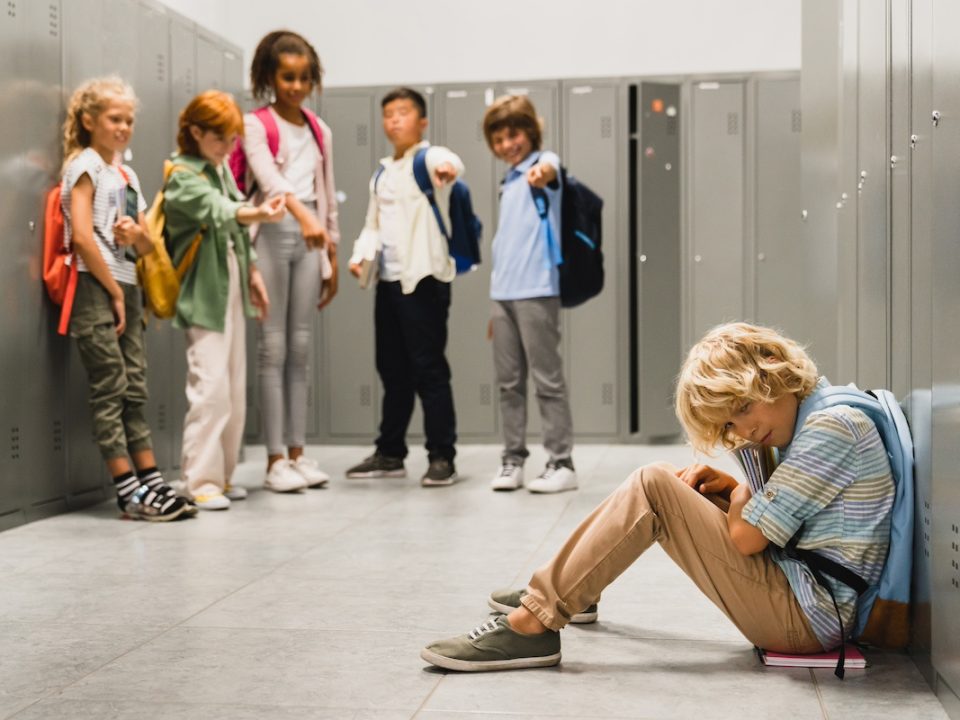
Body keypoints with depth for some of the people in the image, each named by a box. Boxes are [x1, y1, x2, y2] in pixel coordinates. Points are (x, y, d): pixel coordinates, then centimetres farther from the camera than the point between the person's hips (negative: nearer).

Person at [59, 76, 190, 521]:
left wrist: (135, 233, -7)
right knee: (109, 390, -7)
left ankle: (151, 482, 8)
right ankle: (128, 490, -6)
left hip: (126, 288, 8)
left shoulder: (127, 175, 19)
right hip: (94, 286, -8)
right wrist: (114, 293, -13)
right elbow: (81, 236, -15)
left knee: (134, 389, 6)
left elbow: (147, 247, 17)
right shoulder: (85, 165, -4)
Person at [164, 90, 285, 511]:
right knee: (211, 388, -13)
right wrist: (259, 213, -49)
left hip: (232, 289, 9)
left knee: (235, 390, 9)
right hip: (204, 293, -9)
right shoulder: (182, 176, -12)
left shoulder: (222, 170, 14)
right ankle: (201, 482, -7)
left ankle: (222, 475, 18)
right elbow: (217, 211, -32)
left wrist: (252, 272, 18)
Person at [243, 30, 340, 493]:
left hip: (309, 238, 5)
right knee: (273, 348, -4)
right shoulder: (255, 125, -1)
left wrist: (332, 258, 14)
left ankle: (297, 452, 12)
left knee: (300, 349, 7)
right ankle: (275, 459, -1)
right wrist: (302, 216, -36)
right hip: (273, 233, -5)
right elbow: (268, 178, -19)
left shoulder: (320, 131, 15)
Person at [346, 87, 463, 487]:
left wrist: (447, 167, -52)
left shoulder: (430, 157, -4)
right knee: (392, 370, 13)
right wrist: (361, 254, 0)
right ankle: (389, 454, 23)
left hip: (424, 277, -7)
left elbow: (449, 162, -28)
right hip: (388, 280, 7)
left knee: (429, 370, -6)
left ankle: (442, 457, 1)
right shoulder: (382, 173, 19)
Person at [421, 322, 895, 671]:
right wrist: (728, 488, 2)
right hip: (806, 607, 10)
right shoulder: (813, 419, 12)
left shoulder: (833, 424, -18)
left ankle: (536, 623, -15)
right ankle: (564, 591, 23)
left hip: (805, 617, -10)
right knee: (671, 488, 13)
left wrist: (741, 501, 2)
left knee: (651, 489, -16)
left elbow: (748, 536, -19)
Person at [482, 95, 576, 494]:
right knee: (509, 382, 9)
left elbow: (550, 166, -29)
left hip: (537, 292, -7)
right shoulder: (508, 183, 20)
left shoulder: (542, 162, -2)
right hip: (503, 294, 7)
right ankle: (512, 459, 17)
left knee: (548, 380, -2)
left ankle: (561, 462, 4)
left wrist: (543, 171, -54)